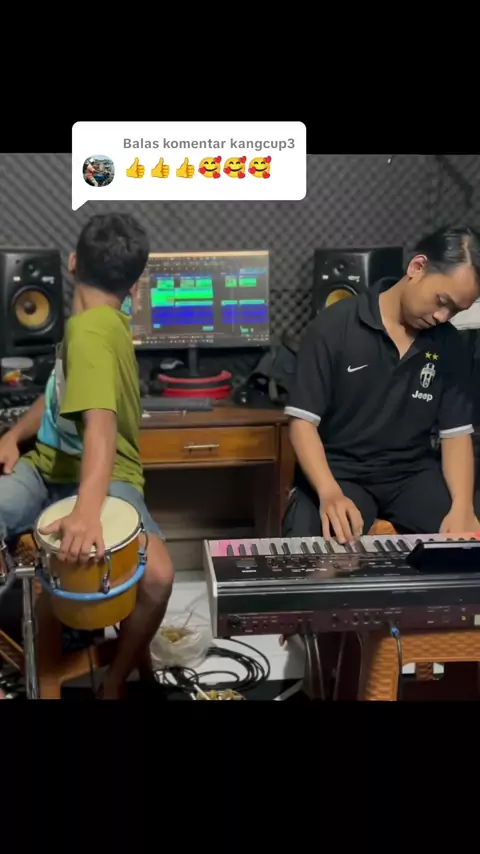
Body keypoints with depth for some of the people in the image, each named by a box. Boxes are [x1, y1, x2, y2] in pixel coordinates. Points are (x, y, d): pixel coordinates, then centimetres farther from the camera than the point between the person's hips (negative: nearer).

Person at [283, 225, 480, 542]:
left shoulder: (451, 346, 2)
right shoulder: (334, 327, -10)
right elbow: (303, 421, -12)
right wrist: (329, 493, -30)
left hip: (413, 472, 4)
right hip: (339, 471, -3)